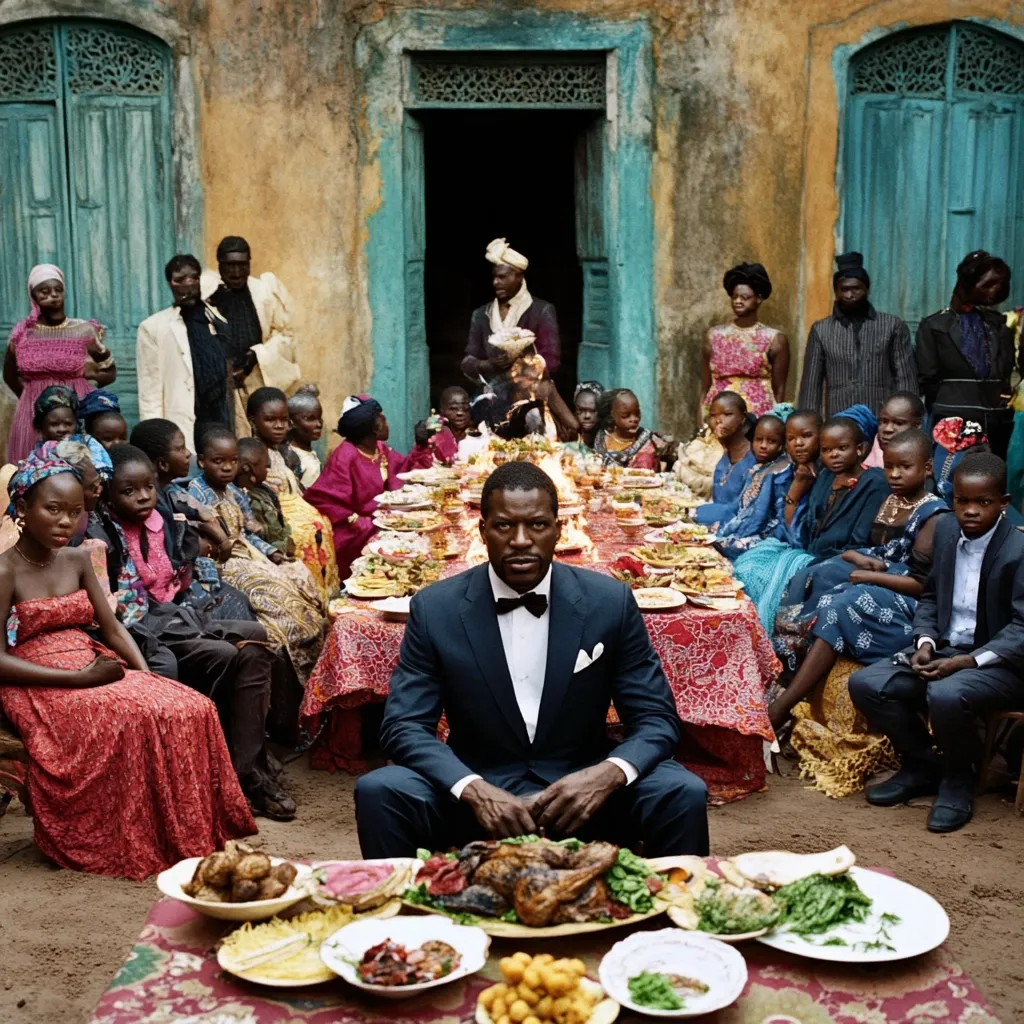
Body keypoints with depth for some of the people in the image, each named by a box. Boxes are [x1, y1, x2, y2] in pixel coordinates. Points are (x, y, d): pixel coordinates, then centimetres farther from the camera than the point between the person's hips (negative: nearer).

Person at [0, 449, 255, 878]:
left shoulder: (77, 561, 13)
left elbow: (112, 628, 12)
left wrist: (145, 673, -6)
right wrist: (77, 678, -21)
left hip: (95, 669, 6)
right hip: (40, 686, -6)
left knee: (193, 708, -18)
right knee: (134, 716, -33)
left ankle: (192, 834, -8)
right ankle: (134, 846, -18)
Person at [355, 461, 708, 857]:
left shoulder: (610, 602, -5)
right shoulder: (435, 608, -6)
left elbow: (657, 719, -3)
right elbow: (404, 725, -7)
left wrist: (610, 773, -25)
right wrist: (473, 790, -26)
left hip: (581, 788, 1)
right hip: (477, 790, 0)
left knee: (683, 794, -25)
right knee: (378, 792, -26)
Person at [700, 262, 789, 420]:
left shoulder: (775, 339, 2)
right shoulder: (713, 336, 9)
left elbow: (779, 391, 4)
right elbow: (706, 388, 10)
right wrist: (701, 427, 5)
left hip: (759, 418, -2)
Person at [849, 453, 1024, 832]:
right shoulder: (946, 530, 4)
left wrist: (965, 662, -27)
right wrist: (925, 642, -4)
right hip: (946, 650, 7)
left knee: (946, 695, -38)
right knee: (864, 684, -11)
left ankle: (958, 780, -7)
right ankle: (923, 764, 11)